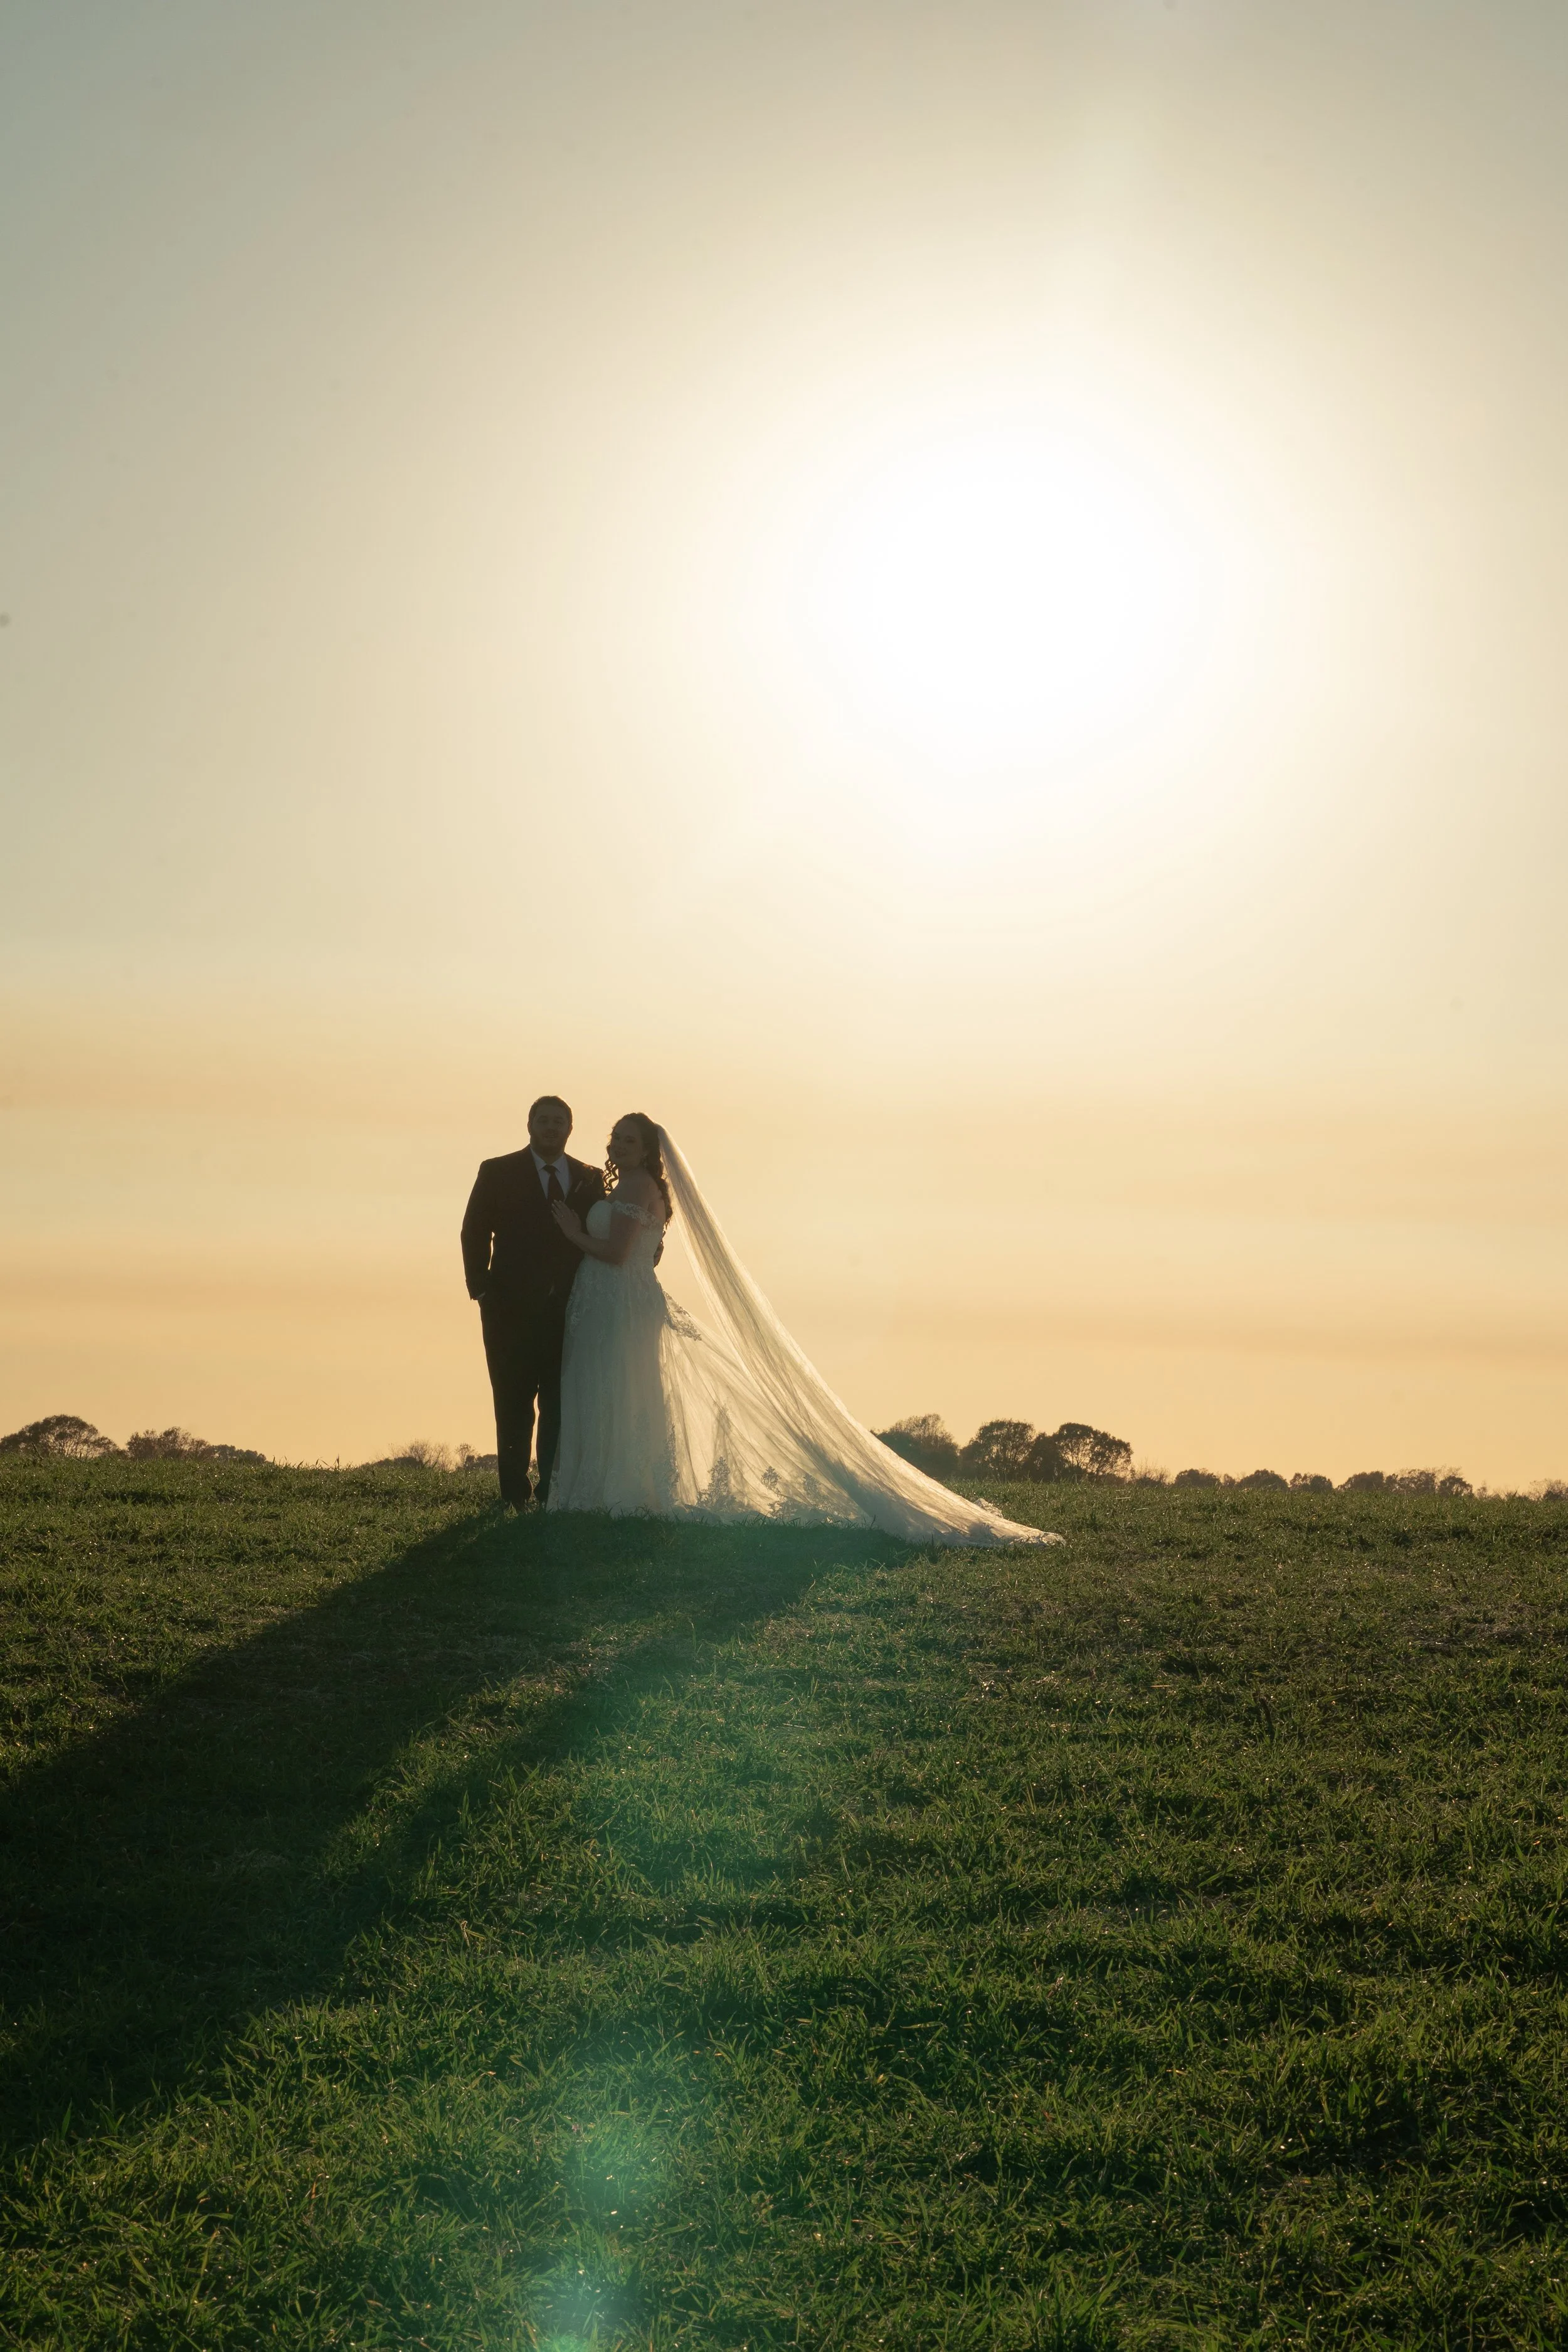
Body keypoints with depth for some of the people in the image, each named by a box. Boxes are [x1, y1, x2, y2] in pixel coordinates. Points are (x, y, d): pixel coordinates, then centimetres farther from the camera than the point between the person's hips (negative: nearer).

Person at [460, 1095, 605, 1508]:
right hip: (512, 1311, -2)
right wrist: (481, 1289, -5)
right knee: (514, 1407, 4)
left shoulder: (590, 1179, 11)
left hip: (569, 1311, 2)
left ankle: (552, 1489, 8)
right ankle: (515, 1493, 11)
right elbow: (475, 1233, 3)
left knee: (561, 1407, 1)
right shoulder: (497, 1173, 4)